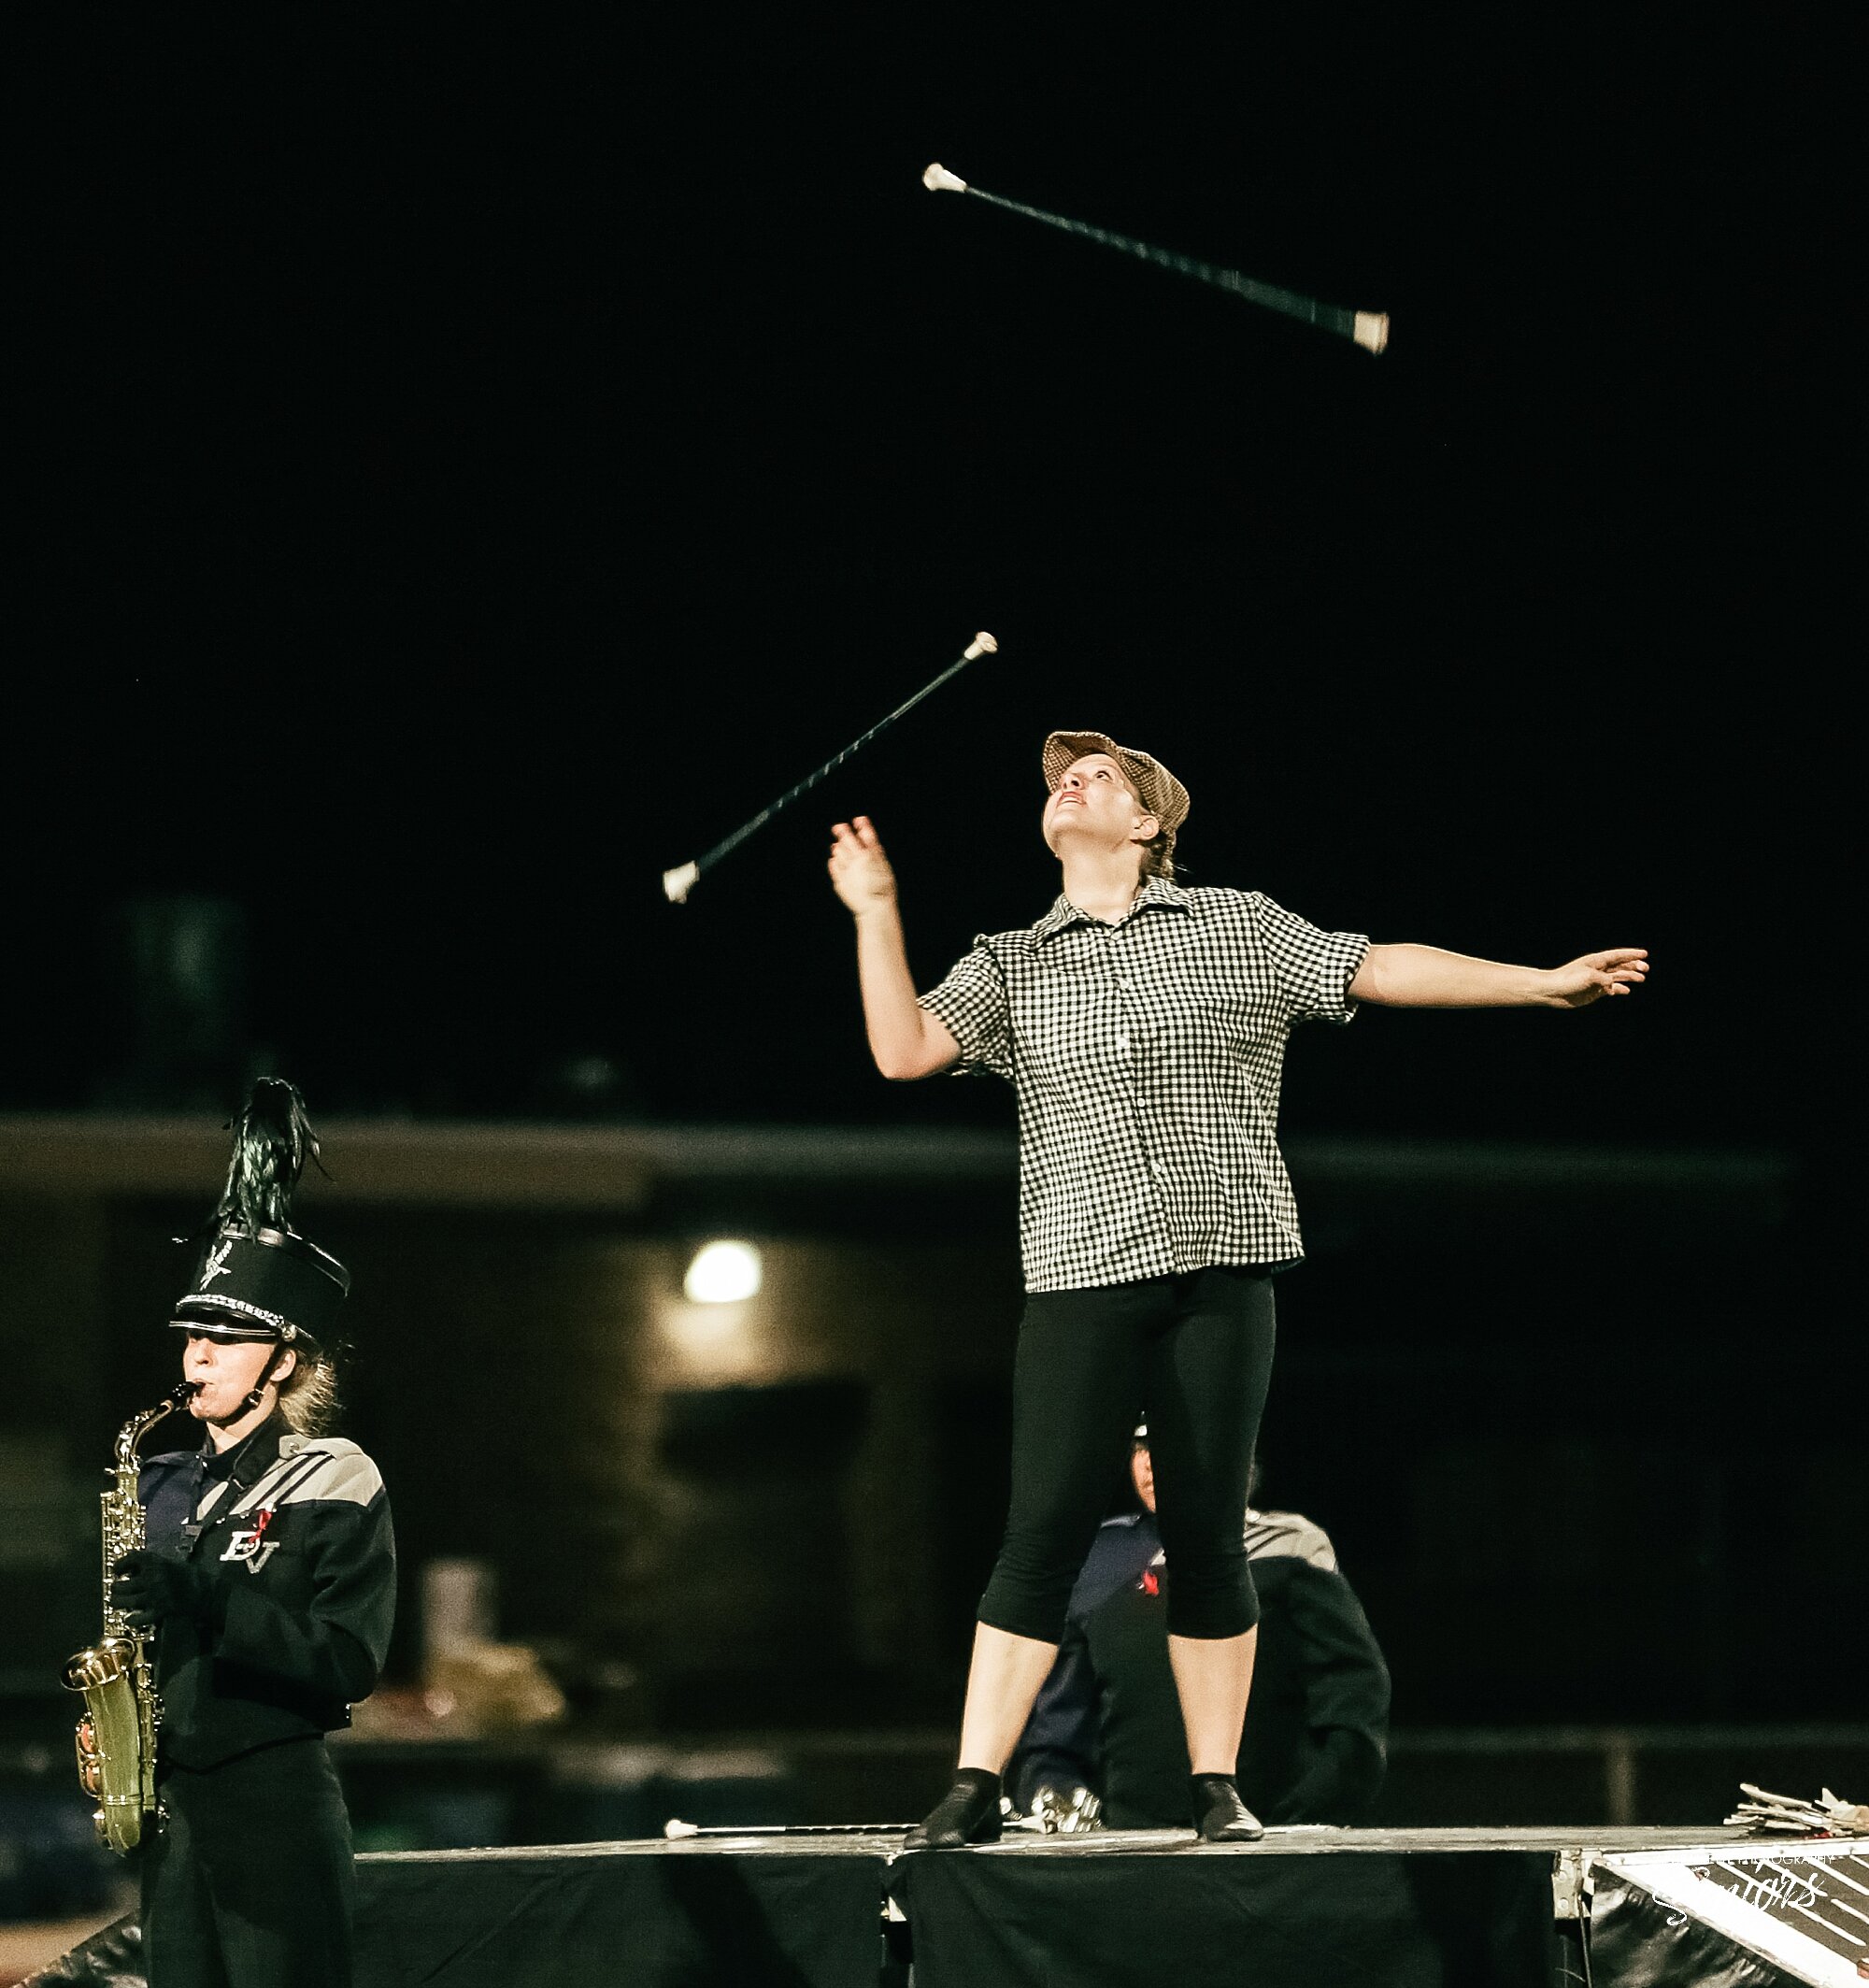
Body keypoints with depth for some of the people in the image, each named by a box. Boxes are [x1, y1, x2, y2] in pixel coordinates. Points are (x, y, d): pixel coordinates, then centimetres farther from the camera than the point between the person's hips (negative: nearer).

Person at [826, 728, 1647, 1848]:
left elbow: (1383, 971, 10)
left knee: (1209, 1535, 1)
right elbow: (905, 1051, 2)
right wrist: (878, 913, -1)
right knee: (1045, 1532, -7)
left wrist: (1547, 983, 5)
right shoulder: (1009, 967, 14)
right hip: (1082, 1276, 0)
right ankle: (976, 1789, -6)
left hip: (1222, 1268, 0)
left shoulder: (1241, 930, 11)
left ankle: (1216, 1787, 10)